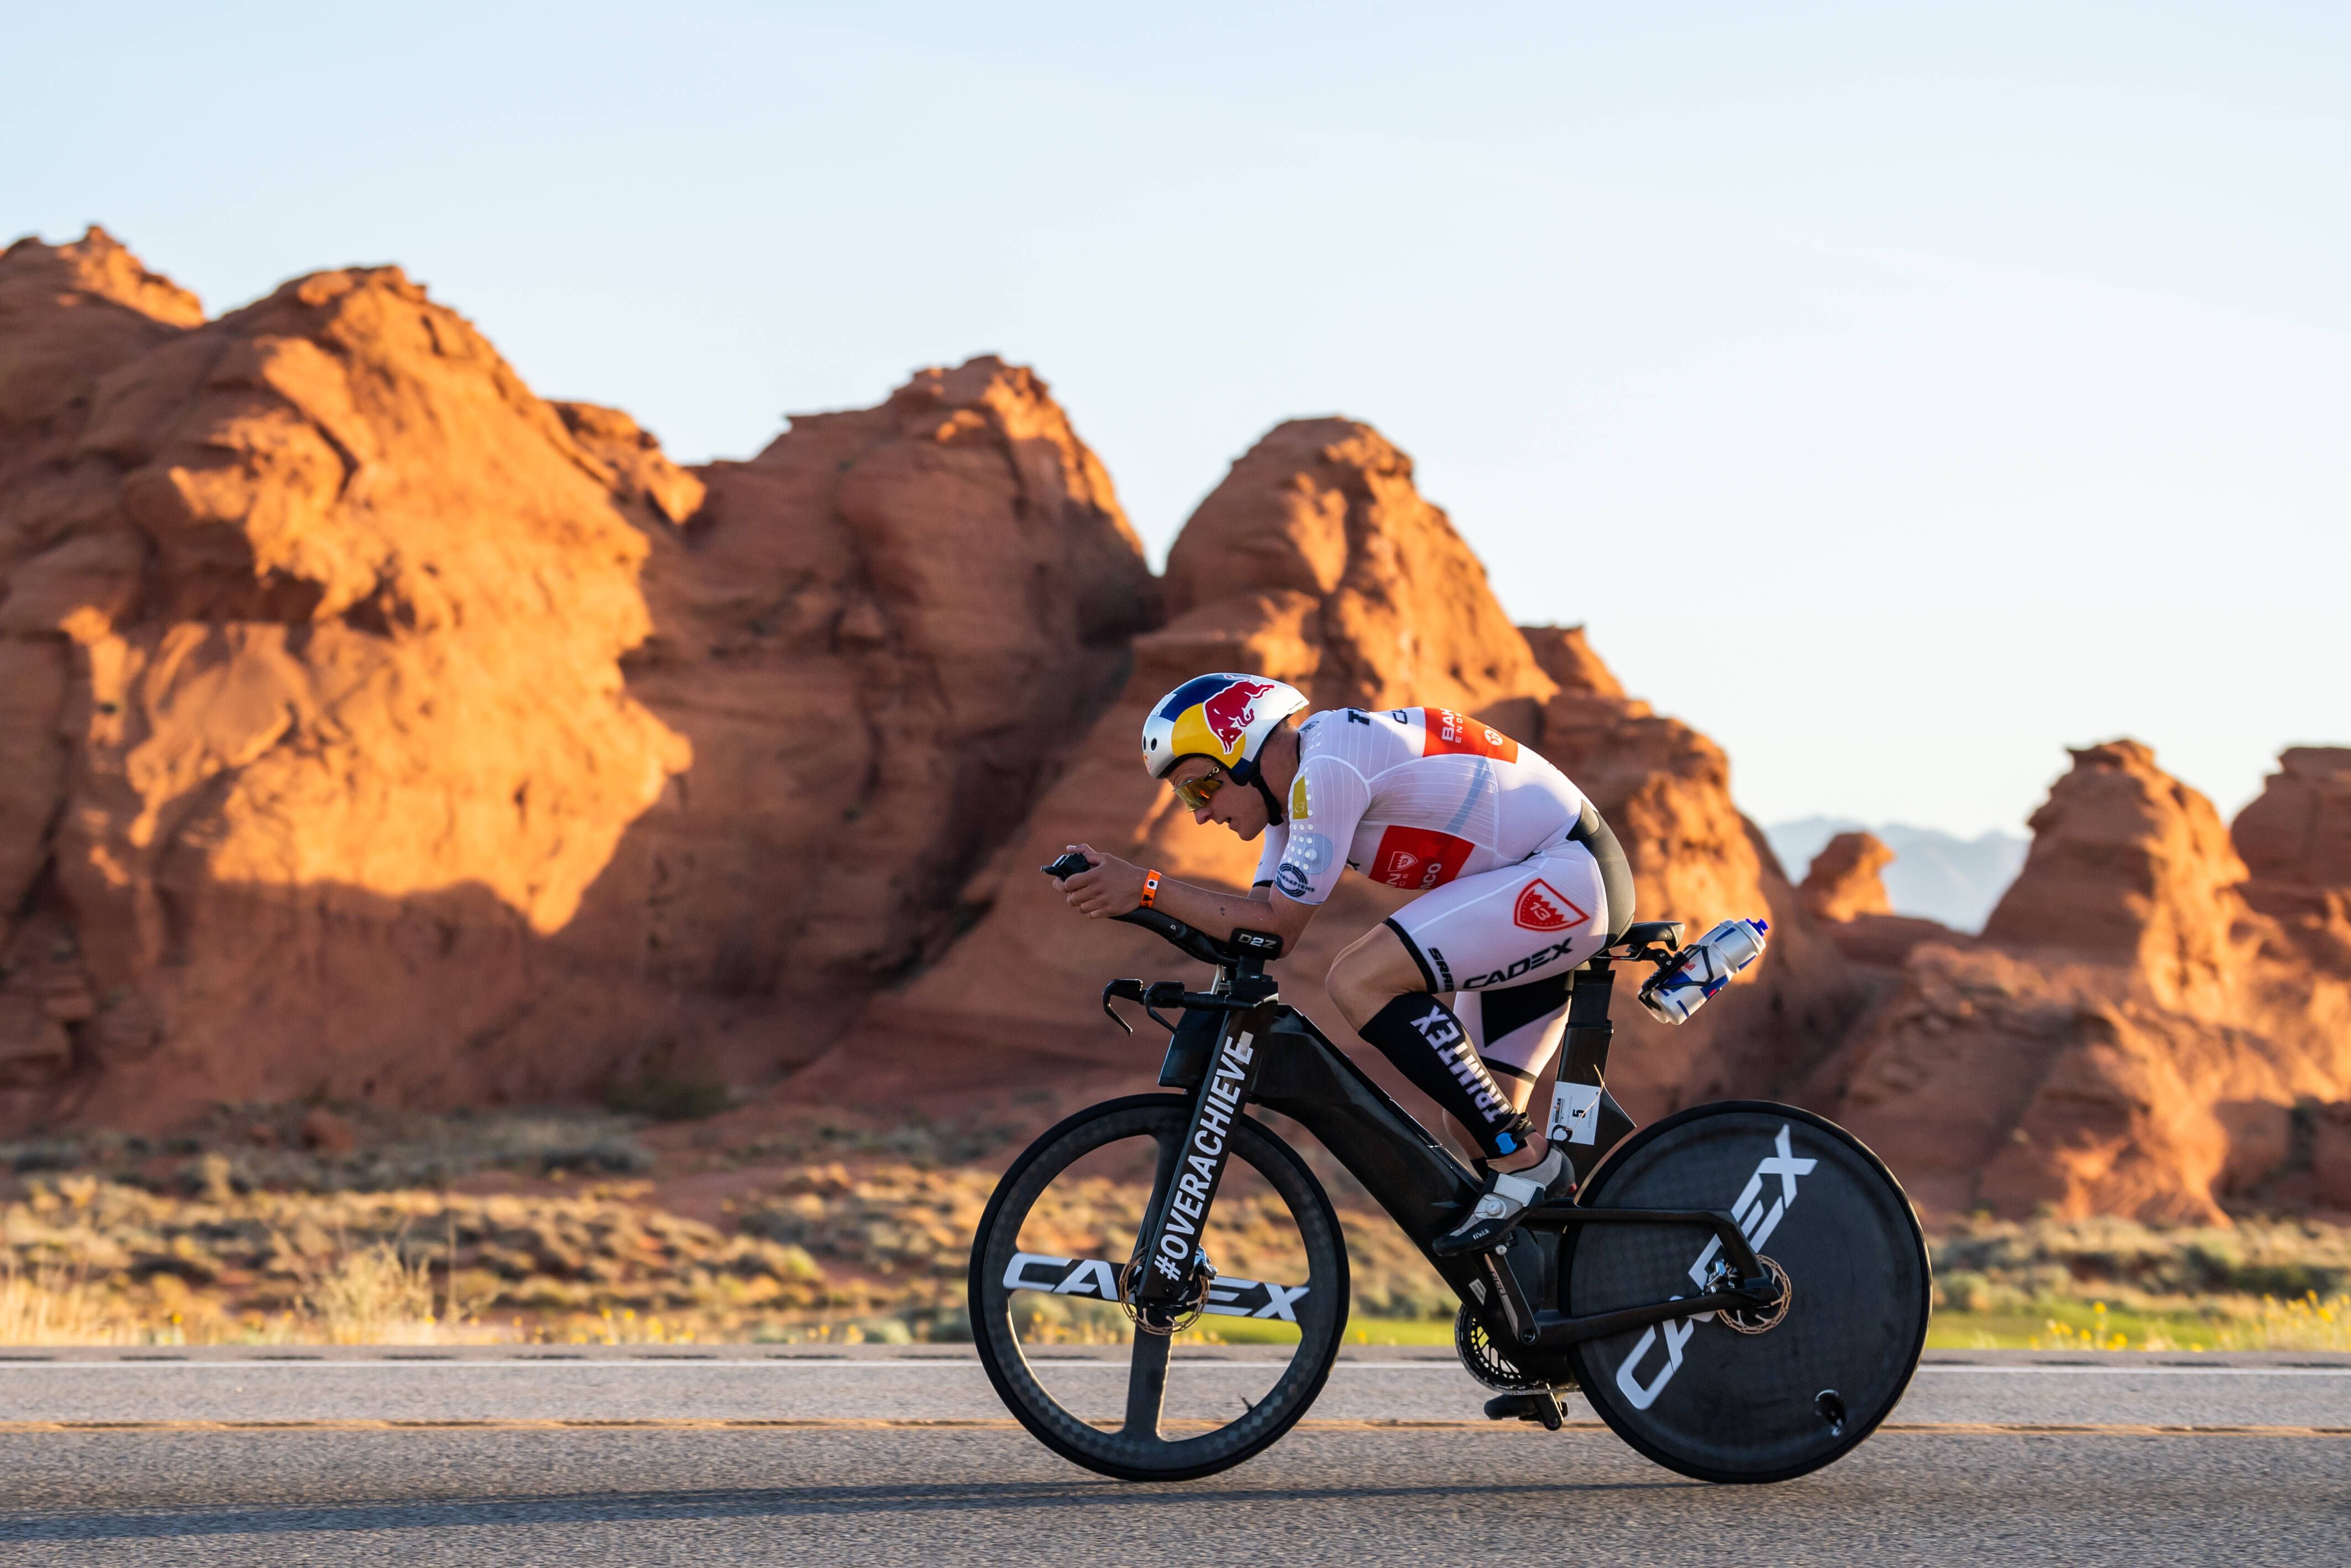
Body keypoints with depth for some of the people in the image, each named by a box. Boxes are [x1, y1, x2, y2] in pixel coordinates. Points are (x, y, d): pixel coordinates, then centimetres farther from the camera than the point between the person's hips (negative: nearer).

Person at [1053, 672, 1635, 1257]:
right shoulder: (1294, 782, 10)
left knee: (1359, 981, -22)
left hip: (1568, 876, -11)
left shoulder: (1326, 767, -21)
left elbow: (1279, 921, -19)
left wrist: (1147, 888, -21)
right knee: (1477, 1117, 8)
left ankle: (1526, 1164, -17)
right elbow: (1264, 935, 6)